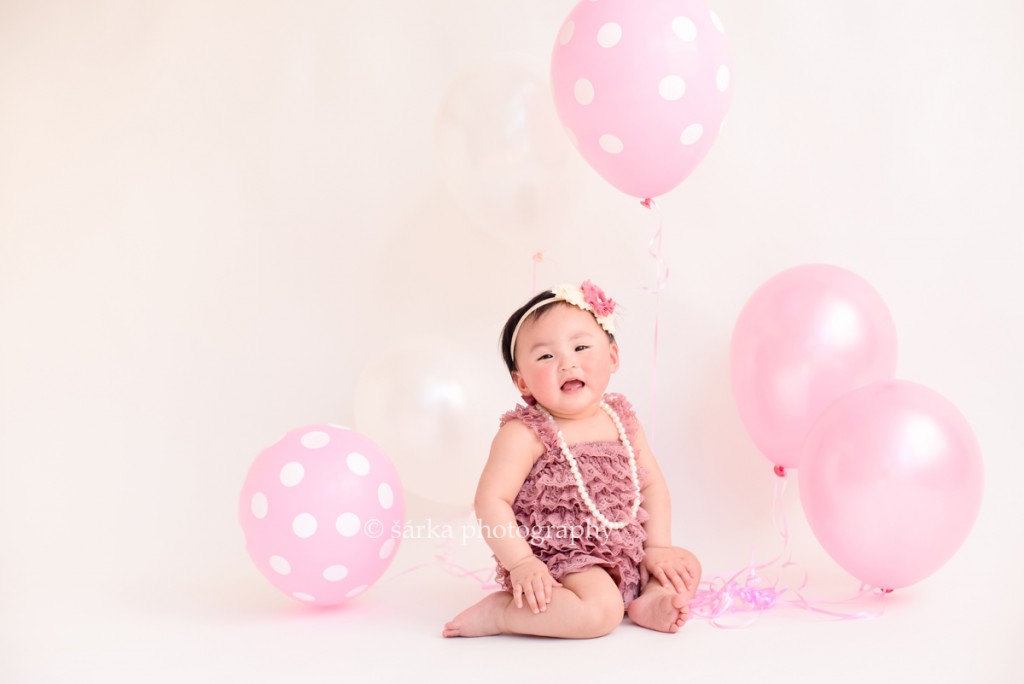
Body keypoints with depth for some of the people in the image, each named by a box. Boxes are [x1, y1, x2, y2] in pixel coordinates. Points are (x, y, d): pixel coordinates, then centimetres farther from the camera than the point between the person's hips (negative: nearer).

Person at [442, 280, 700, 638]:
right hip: (558, 560, -7)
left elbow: (652, 485, 10)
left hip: (627, 554, 7)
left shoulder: (622, 420, 4)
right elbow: (491, 500, -20)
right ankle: (500, 612, -17)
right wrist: (520, 562, -27)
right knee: (600, 611, -31)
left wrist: (658, 547, 2)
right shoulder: (525, 434, -16)